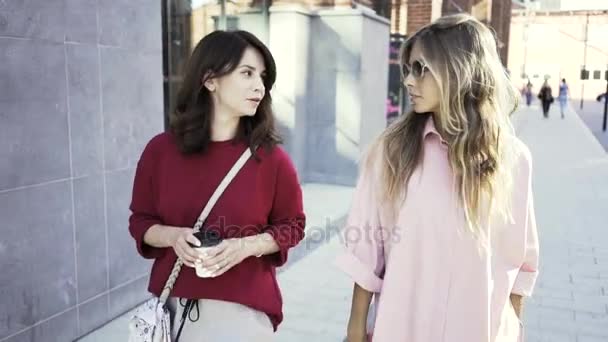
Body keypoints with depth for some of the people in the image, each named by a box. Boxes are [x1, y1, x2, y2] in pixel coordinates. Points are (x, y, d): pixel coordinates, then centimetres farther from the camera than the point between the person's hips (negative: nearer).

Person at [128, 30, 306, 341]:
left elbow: (291, 225, 1)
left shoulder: (270, 157, -9)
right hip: (173, 303, 2)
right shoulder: (161, 149, -4)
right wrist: (172, 236, -15)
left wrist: (247, 246, -16)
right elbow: (140, 221, 5)